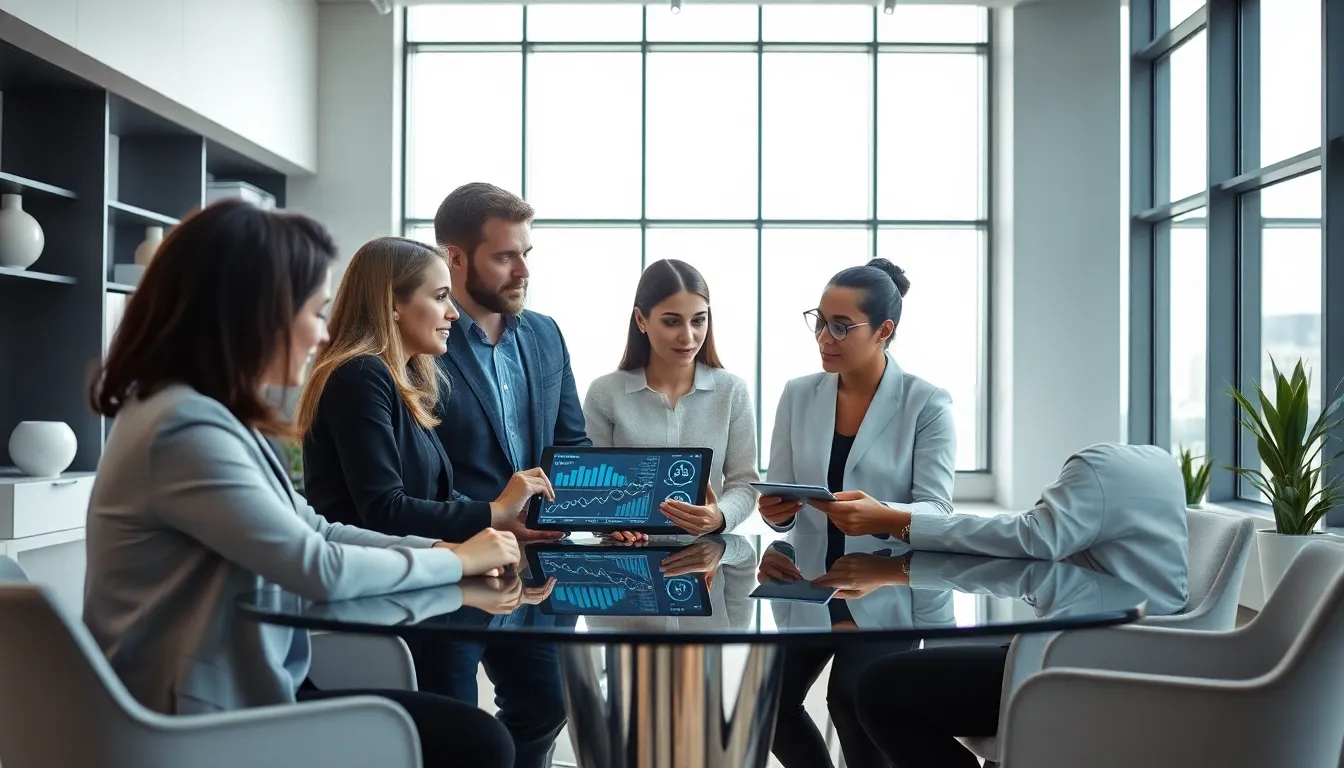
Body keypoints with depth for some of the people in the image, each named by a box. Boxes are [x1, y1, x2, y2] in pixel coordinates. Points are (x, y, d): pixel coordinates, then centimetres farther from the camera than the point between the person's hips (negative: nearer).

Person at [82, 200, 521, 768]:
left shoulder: (211, 413, 8)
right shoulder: (187, 429, -23)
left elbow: (313, 531, 11)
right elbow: (321, 568, -21)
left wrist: (444, 547, 0)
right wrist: (458, 560, -7)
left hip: (242, 690, 9)